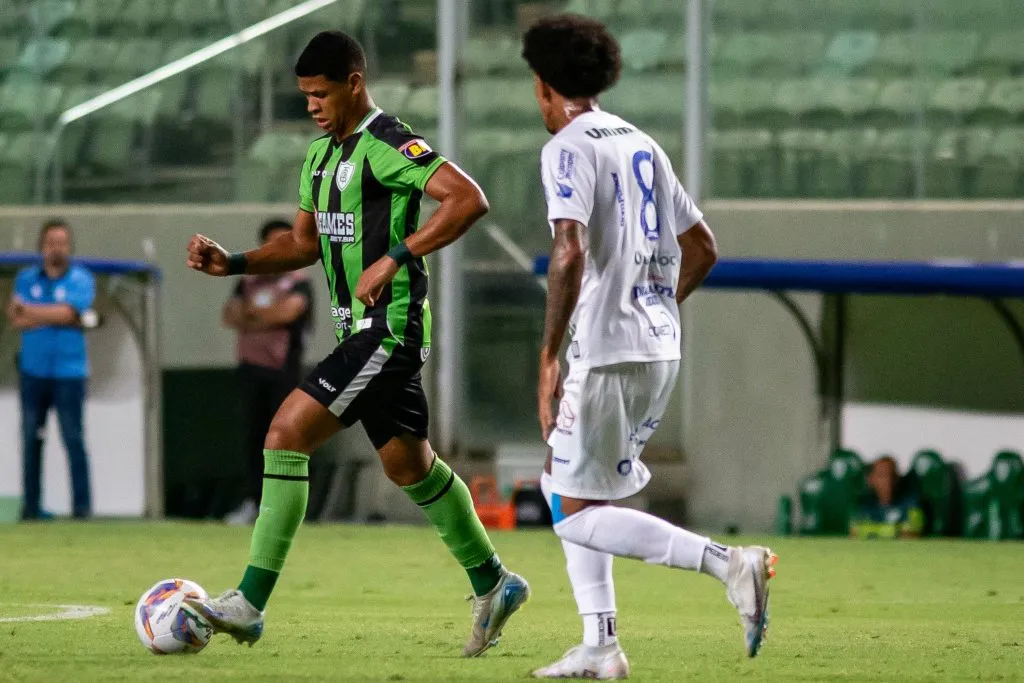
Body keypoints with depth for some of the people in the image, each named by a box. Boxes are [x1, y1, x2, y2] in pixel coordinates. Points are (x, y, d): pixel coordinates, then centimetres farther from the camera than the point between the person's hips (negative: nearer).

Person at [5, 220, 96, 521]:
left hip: (69, 374, -3)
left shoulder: (81, 279, 0)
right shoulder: (26, 278, 10)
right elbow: (16, 320, -3)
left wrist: (28, 310, -6)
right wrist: (56, 317, -10)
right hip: (33, 371, 3)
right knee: (31, 439, 4)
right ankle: (31, 504, 8)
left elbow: (67, 313, -14)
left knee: (74, 438, -6)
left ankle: (82, 505, -4)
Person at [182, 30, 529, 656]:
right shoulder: (321, 155, 14)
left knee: (287, 431, -15)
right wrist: (232, 263, 8)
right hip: (363, 329, 10)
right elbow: (303, 242, 23)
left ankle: (250, 604, -15)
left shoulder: (388, 144, -15)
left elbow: (469, 199, -25)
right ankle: (493, 585, 31)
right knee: (410, 465, 17)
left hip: (392, 327, -10)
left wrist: (394, 259, -26)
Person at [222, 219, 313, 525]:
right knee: (253, 434, 6)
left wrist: (252, 311, -5)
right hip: (251, 365, 5)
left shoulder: (298, 283, -1)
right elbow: (230, 315, 7)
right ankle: (252, 501, 9)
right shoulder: (249, 280, 15)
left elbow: (288, 311, -18)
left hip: (283, 368, -5)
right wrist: (267, 316, -11)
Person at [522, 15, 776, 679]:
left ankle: (728, 562, -20)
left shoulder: (567, 150, -10)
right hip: (662, 350, 9)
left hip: (606, 351, -8)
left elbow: (570, 253, -23)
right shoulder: (642, 144, 15)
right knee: (564, 485, 21)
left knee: (577, 515, -4)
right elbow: (703, 249, 19)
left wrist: (550, 358, -20)